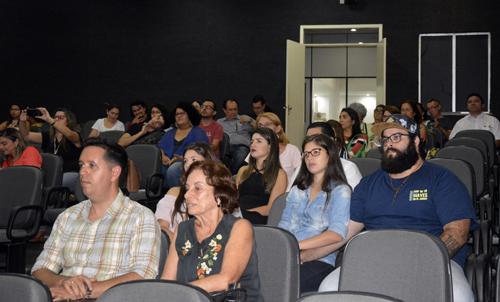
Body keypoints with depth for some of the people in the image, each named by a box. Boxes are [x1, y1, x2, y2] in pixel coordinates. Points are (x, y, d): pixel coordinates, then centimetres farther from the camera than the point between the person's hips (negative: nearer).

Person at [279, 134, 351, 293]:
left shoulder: (340, 191, 7)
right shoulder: (297, 190, 26)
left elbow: (336, 234, -8)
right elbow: (284, 226, 17)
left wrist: (296, 245, -17)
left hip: (319, 260, -4)